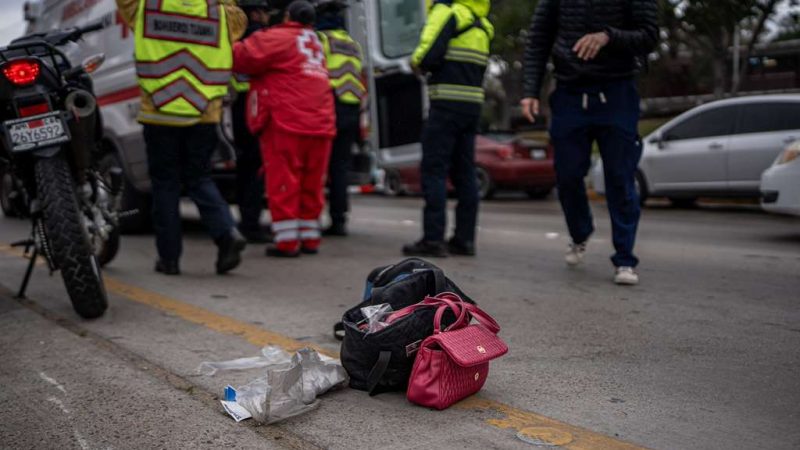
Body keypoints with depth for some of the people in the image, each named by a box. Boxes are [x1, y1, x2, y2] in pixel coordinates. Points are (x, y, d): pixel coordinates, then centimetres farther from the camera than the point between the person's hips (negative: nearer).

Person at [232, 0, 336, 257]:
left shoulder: (277, 38, -1)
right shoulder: (315, 45, 24)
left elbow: (244, 57, -11)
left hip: (286, 124, -7)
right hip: (321, 125, 7)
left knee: (284, 183, -2)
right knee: (311, 185, 12)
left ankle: (287, 241, -2)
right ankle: (310, 238, 16)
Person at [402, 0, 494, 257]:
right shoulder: (482, 24, 17)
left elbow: (429, 56, -17)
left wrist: (416, 62, 4)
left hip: (447, 104, -8)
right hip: (473, 104, 8)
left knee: (434, 171, -5)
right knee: (464, 172, 9)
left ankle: (433, 239, -7)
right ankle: (464, 239, 11)